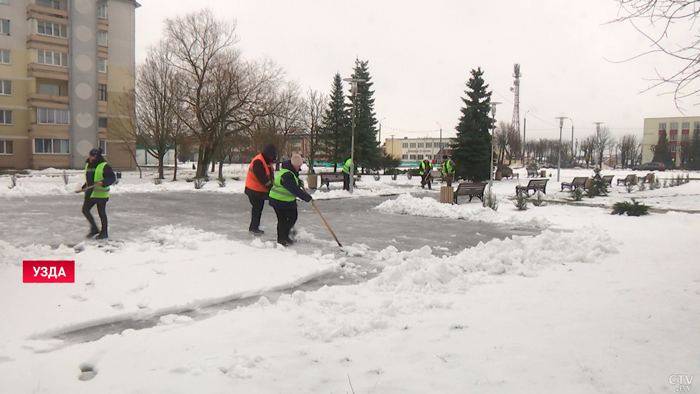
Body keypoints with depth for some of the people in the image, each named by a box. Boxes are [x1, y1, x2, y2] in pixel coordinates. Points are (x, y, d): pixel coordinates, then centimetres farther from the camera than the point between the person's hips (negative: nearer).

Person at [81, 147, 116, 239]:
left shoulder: (104, 166, -11)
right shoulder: (88, 165, 12)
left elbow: (112, 178, -15)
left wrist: (103, 182, -29)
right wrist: (84, 187, 15)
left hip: (101, 194, -7)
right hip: (90, 193, 7)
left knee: (101, 213, 1)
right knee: (85, 210, 4)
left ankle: (104, 232, 14)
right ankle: (94, 228, 19)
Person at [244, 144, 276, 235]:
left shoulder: (267, 161, 9)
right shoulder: (258, 161, -22)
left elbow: (270, 176, 13)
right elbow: (262, 177, -27)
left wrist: (272, 186, 2)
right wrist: (271, 187, -24)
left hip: (261, 190, 10)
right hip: (254, 190, -10)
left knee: (259, 208, 14)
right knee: (257, 208, -6)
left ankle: (254, 227, 23)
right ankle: (253, 228, 3)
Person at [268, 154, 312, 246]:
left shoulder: (292, 171, 5)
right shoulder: (287, 175, -28)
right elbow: (295, 190, -30)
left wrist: (299, 181, 7)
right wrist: (307, 197, -24)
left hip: (289, 200, 10)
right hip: (279, 201, -10)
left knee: (293, 217, 15)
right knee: (282, 220, -2)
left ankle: (285, 236, 28)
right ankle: (281, 240, 11)